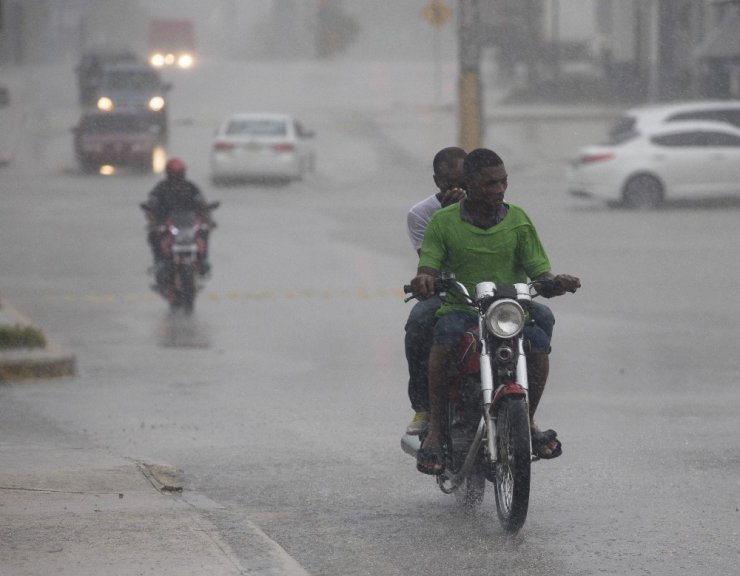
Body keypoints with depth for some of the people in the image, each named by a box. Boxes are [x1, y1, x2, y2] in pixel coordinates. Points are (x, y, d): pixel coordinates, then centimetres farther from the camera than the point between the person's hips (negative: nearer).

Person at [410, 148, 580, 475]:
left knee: (538, 340, -28)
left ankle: (527, 421, -1)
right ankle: (435, 430, -27)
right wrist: (424, 281, -32)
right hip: (461, 308, -1)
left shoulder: (518, 221, 3)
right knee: (445, 335, -35)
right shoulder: (443, 222, 0)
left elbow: (540, 274, 1)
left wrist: (557, 284, -23)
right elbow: (428, 268, -7)